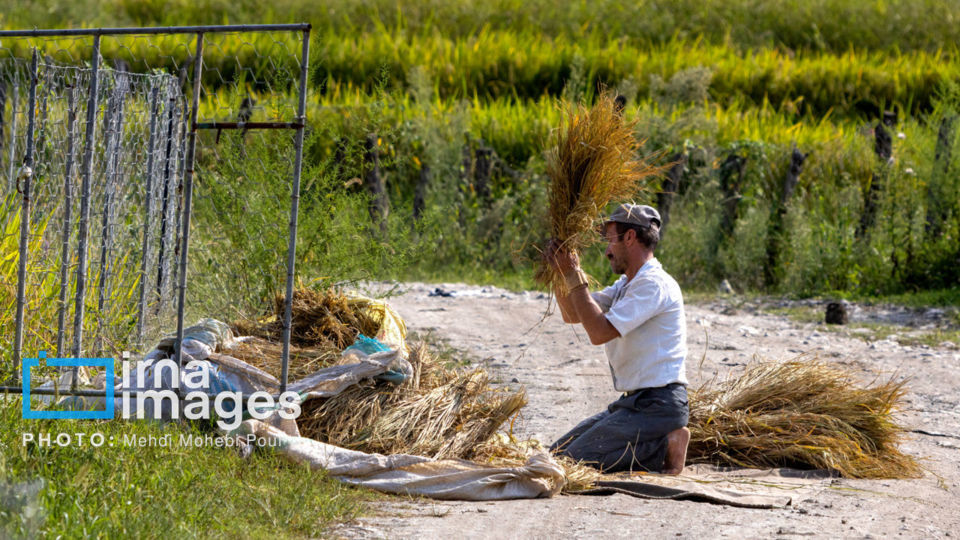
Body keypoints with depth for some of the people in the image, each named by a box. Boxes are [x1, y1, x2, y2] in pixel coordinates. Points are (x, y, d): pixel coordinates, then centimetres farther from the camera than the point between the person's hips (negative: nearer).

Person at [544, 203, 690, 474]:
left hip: (657, 405, -10)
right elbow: (572, 315, 21)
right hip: (634, 401, 10)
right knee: (558, 453, 11)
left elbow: (599, 332, -22)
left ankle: (666, 447, -7)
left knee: (576, 460, -19)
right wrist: (560, 272, 4)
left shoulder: (654, 284, -15)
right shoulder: (626, 285, 17)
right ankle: (657, 444, 6)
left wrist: (574, 276, -16)